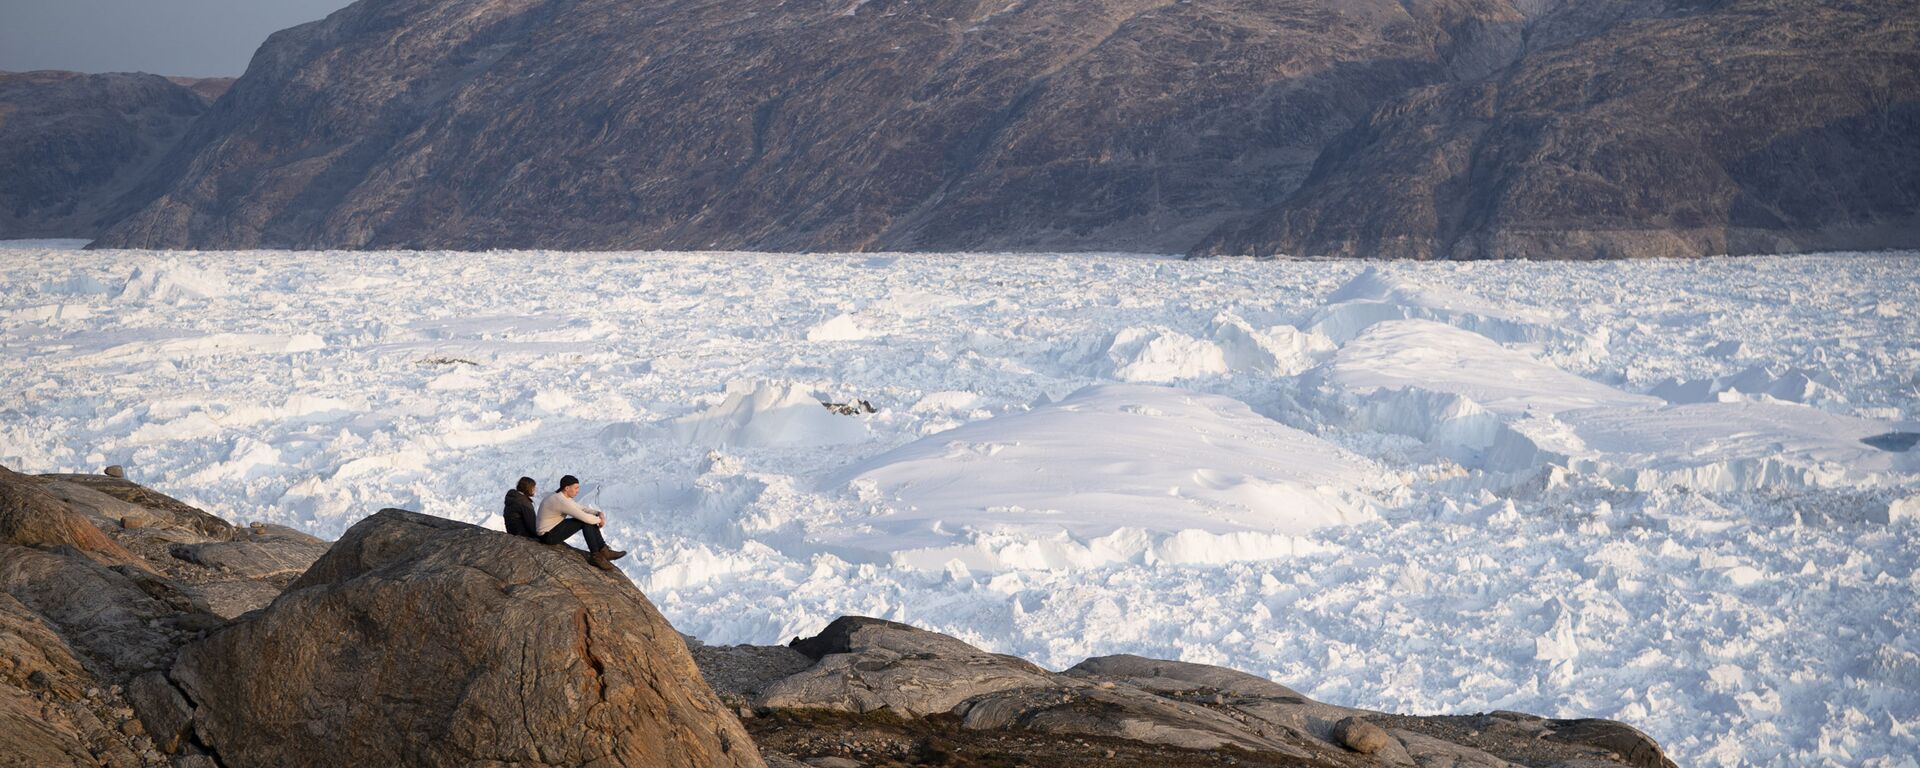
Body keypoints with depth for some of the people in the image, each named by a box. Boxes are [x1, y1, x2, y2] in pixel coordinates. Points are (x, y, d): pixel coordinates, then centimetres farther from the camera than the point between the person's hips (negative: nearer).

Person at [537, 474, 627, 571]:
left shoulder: (563, 497, 7)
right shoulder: (561, 501, -26)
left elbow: (582, 509, 13)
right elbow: (585, 517, -28)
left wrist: (599, 513, -5)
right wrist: (599, 520, -9)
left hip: (554, 530, 10)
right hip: (549, 536, -10)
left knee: (589, 518, 4)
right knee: (586, 521, -19)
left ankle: (603, 550, 3)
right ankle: (596, 556, -11)